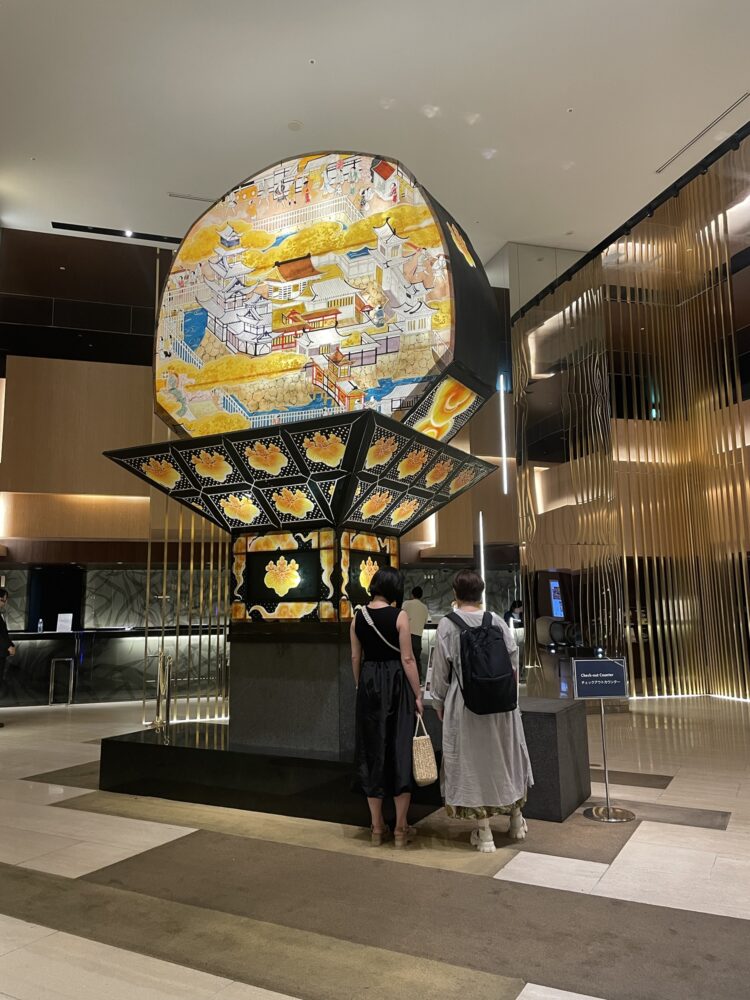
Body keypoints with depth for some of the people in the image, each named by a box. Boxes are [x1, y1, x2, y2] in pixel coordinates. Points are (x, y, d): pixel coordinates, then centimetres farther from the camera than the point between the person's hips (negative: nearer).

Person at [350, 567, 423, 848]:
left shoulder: (358, 616, 1)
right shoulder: (398, 616, -11)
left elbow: (355, 657, 6)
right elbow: (407, 659, -11)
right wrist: (418, 695, -4)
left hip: (368, 684, 4)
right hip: (396, 683, -4)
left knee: (372, 749, 11)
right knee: (400, 749, 5)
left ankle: (377, 827, 19)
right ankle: (401, 828, 12)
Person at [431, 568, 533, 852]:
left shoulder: (447, 625, -11)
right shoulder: (497, 621, -5)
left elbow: (440, 669, -6)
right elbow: (513, 662, 0)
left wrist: (439, 702, 7)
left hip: (464, 701, -2)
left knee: (472, 760, 9)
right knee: (504, 755, 20)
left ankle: (483, 831, 16)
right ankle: (516, 816, 35)